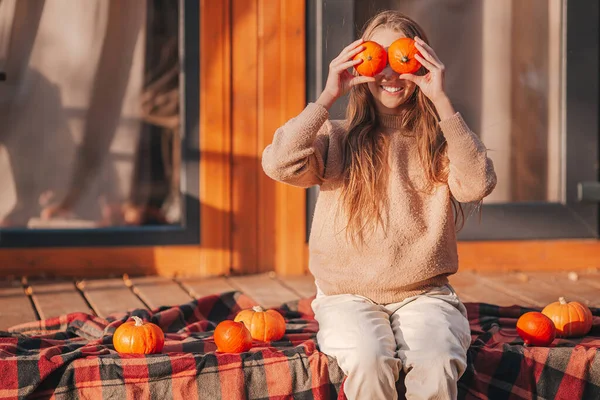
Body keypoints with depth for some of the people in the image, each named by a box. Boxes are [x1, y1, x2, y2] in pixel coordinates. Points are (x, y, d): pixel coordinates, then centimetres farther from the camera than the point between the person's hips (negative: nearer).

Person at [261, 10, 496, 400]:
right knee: (370, 360, -32)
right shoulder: (337, 139, 7)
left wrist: (442, 102, -14)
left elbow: (478, 184, -14)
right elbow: (279, 165, -13)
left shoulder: (439, 141, 7)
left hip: (424, 295, 1)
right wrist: (328, 96, -13)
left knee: (436, 362, -31)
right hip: (348, 297, 0)